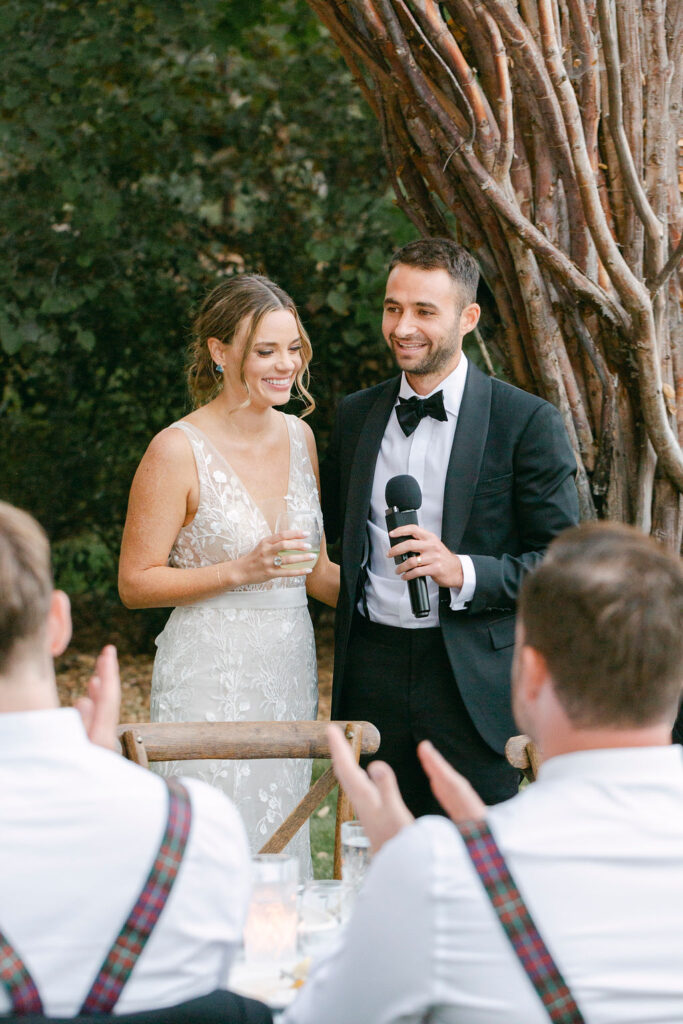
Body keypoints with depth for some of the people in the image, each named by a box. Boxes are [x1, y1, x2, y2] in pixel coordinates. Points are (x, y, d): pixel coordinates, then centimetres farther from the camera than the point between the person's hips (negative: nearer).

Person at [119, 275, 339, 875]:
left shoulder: (298, 436, 8)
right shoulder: (180, 450, -11)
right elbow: (135, 583, -9)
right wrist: (242, 570, -19)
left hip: (290, 668, 6)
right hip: (211, 674, -6)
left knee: (283, 843, 10)